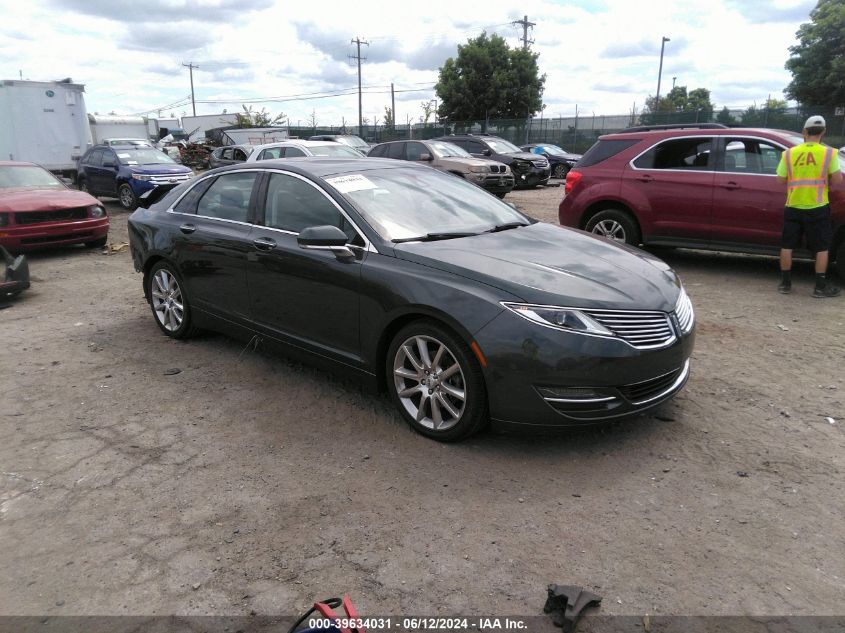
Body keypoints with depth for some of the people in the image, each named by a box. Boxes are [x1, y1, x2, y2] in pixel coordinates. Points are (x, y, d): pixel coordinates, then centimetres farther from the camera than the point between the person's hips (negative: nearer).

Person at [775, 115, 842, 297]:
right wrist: (822, 179, 12)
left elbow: (781, 180, 0)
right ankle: (821, 287, 9)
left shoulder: (789, 153, 0)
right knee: (822, 248, 7)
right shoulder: (829, 153, -5)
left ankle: (785, 283, 14)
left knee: (787, 246, 11)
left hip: (793, 207, 2)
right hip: (818, 208, -2)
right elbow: (837, 180, -8)